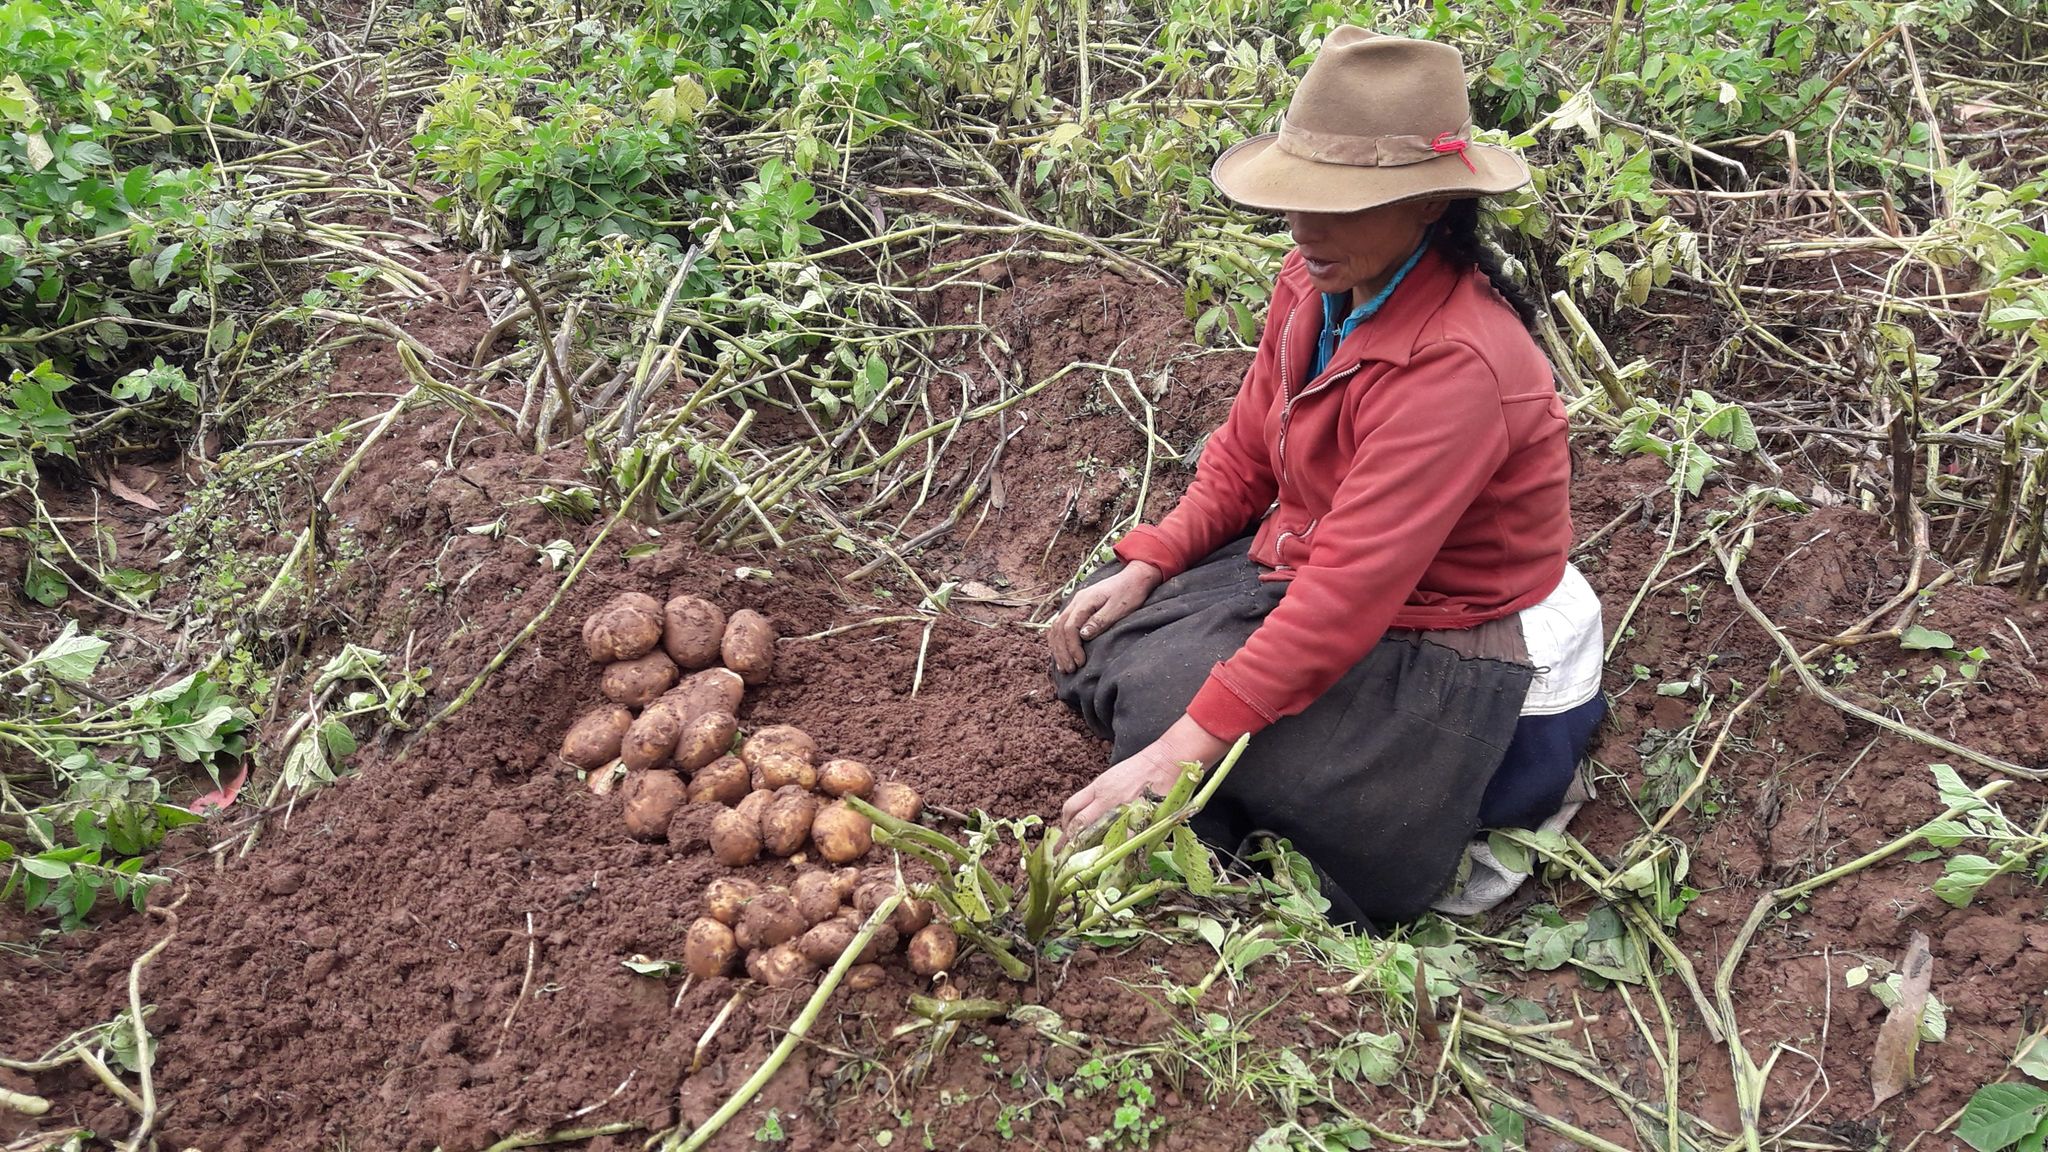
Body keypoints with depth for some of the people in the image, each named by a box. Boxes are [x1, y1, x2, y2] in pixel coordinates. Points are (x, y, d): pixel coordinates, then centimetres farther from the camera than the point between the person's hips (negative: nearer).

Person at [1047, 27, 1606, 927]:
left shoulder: (1458, 365, -31)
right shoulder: (1316, 281, -6)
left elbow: (1347, 594, -34)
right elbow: (1245, 454, 7)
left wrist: (1185, 748, -35)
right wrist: (1146, 564, -6)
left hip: (1432, 643, -8)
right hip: (1301, 566, 8)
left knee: (1158, 695, -19)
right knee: (1098, 642, 1)